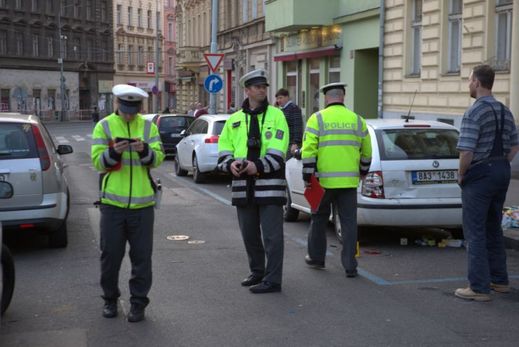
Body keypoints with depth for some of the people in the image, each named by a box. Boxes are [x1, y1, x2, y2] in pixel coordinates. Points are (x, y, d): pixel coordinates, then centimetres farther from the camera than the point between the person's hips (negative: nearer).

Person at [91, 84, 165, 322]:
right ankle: (110, 299, 25)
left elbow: (158, 158, -3)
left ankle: (138, 302, 15)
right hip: (112, 202, 0)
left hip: (142, 203, 1)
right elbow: (97, 161, -4)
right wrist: (114, 152, -23)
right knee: (110, 254, 7)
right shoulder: (104, 126, 3)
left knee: (142, 256, 3)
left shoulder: (148, 127, 6)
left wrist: (145, 150, -23)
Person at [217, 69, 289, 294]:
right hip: (243, 184, 5)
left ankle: (272, 280, 2)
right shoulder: (235, 120, 13)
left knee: (271, 235, -4)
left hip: (269, 184, -5)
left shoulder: (276, 115, 0)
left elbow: (278, 151, -10)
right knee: (249, 233, 15)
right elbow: (224, 148, 9)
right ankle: (257, 272, 31)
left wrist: (258, 166, -23)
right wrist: (230, 163, -12)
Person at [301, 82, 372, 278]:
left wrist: (307, 177, -4)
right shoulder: (357, 120, 6)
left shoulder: (317, 119, -3)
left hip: (323, 180, -2)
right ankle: (350, 266, 5)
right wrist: (363, 171, 30)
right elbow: (367, 151, 14)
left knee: (319, 219, 16)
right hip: (349, 181, 2)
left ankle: (316, 257, 27)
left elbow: (308, 151, -9)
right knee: (349, 222, 6)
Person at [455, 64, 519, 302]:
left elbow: (466, 152, -23)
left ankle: (479, 288, 0)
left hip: (479, 175, -8)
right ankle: (499, 280, 27)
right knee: (493, 229, 19)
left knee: (475, 233, -2)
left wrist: (461, 174, -8)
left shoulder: (474, 113, -17)